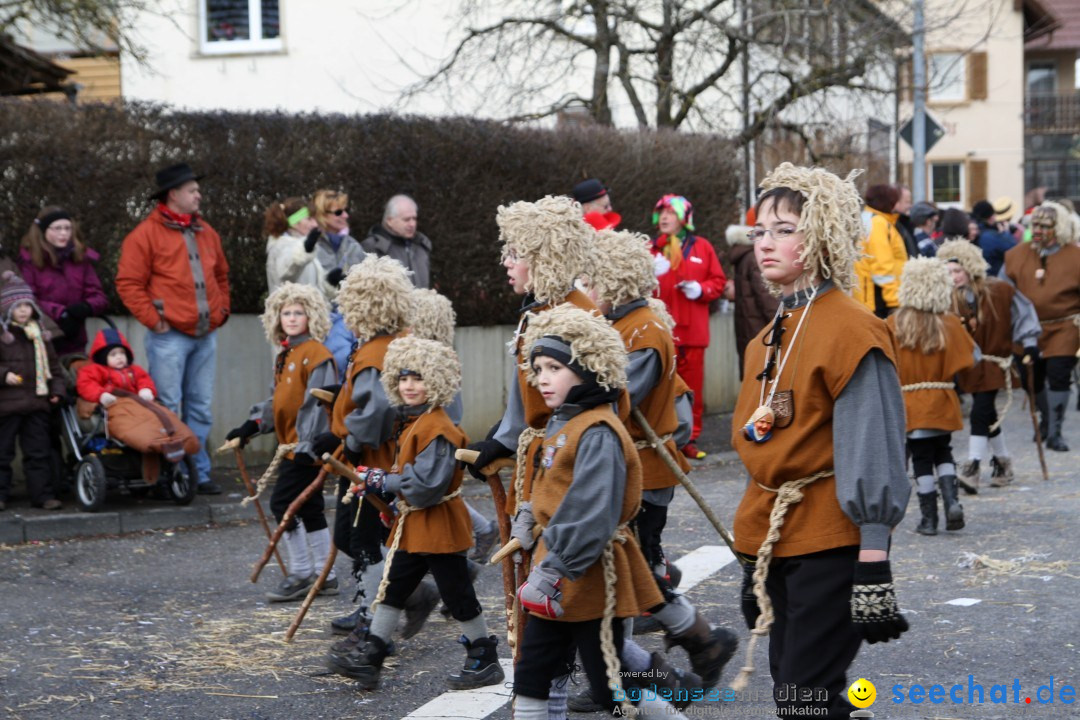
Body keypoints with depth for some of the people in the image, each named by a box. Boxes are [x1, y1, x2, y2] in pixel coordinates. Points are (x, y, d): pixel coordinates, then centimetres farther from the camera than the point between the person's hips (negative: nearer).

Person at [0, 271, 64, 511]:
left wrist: (56, 389, 11)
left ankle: (42, 494, 11)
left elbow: (52, 364, 18)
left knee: (38, 451, 7)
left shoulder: (39, 334, 12)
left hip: (37, 402, 5)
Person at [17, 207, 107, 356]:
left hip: (74, 343, 3)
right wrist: (59, 313, -19)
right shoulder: (29, 259, -1)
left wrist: (85, 308, -15)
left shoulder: (81, 257, 10)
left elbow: (98, 297, 8)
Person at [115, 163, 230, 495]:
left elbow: (221, 276, 27)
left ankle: (198, 473, 16)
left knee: (200, 409, 10)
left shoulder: (206, 233, 16)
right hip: (170, 336, -6)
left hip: (205, 335, 6)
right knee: (168, 410, -5)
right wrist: (153, 320, -12)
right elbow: (128, 283, -8)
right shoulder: (146, 234, -5)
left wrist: (221, 310, 15)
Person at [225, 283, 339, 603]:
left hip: (308, 447, -10)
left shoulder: (317, 355, -13)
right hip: (291, 445, 10)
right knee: (308, 509, 13)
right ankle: (325, 577, 21)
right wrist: (251, 426, 11)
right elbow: (277, 401, 21)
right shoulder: (284, 355, 16)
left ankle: (300, 575, -1)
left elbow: (318, 404, -19)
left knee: (283, 503, -10)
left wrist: (307, 445, -23)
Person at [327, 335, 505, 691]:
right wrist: (383, 480, 6)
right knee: (392, 588, 11)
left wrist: (383, 481, -18)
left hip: (439, 526, -10)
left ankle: (485, 661, 15)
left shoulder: (438, 428, -22)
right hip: (413, 525, 10)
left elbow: (426, 485, -27)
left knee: (457, 594, 2)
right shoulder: (411, 422, 10)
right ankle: (370, 657, 17)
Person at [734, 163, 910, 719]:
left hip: (830, 543, -8)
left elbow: (873, 451, -17)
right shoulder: (769, 336, 11)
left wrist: (873, 562, -20)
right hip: (773, 539, 8)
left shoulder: (852, 330, -15)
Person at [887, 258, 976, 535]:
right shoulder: (949, 324, -6)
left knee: (922, 460, 6)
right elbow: (973, 357, -1)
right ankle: (951, 500, 0)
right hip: (942, 404, 1)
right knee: (943, 453, 19)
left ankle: (929, 518, 6)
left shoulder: (893, 324, -7)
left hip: (909, 406, -1)